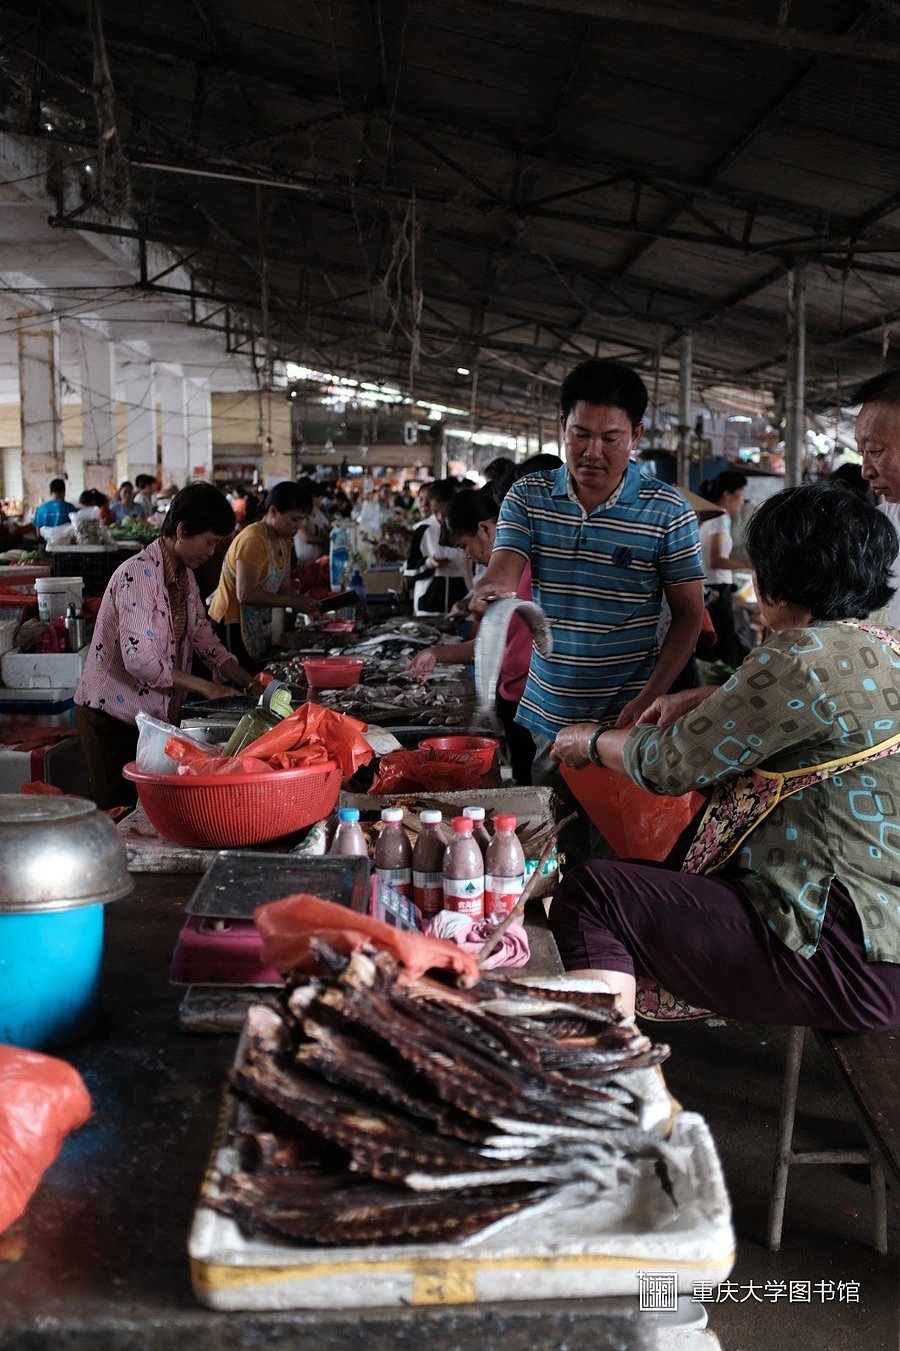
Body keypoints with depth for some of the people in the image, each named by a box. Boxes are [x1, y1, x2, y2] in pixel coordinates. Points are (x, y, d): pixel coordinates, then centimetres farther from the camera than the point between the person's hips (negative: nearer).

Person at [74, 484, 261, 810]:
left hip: (157, 711, 8)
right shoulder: (137, 574, -22)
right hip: (113, 714, -8)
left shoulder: (184, 575, 6)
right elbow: (139, 659, -28)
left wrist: (248, 682, 1)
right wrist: (204, 687, -21)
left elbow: (202, 635, 13)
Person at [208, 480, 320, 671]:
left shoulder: (284, 540, 10)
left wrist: (304, 601, -9)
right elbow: (246, 594, -25)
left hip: (260, 626, 9)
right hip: (233, 625, -9)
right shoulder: (253, 540, -19)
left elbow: (284, 586, 11)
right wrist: (293, 602, -21)